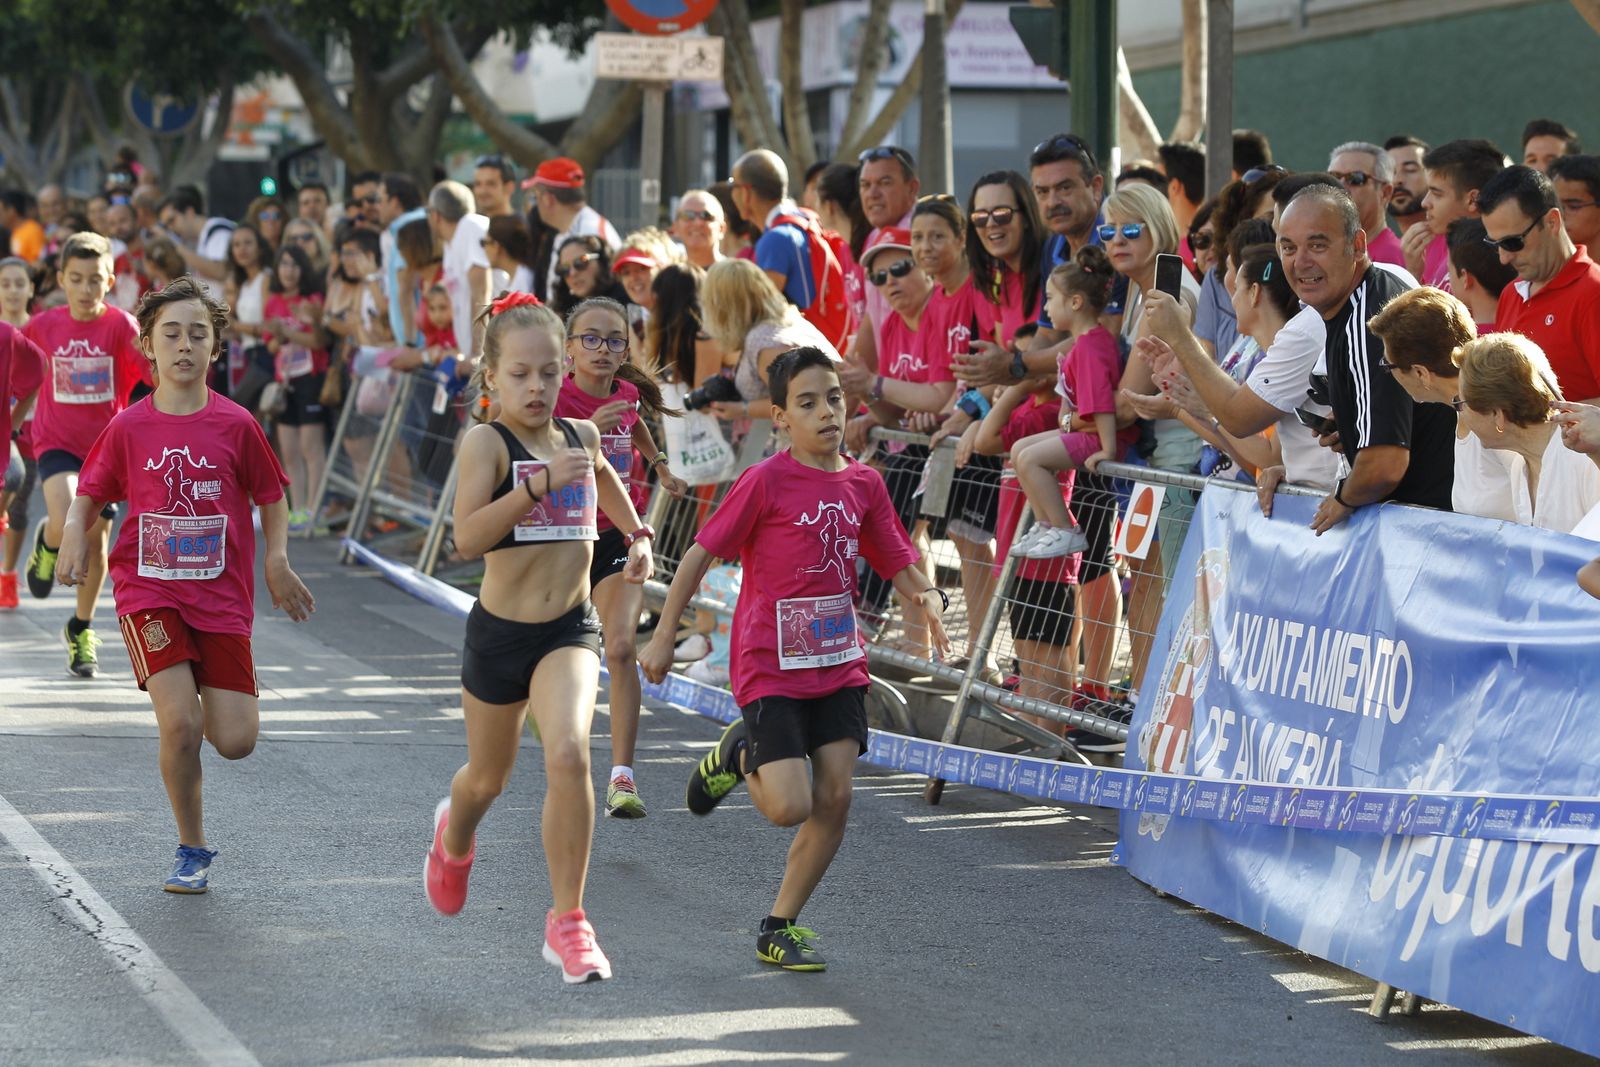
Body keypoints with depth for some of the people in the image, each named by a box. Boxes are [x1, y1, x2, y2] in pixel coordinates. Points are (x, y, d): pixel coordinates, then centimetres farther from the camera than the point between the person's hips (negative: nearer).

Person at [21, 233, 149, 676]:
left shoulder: (121, 325, -10)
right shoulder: (44, 325, -3)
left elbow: (155, 372, -21)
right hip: (56, 443, 0)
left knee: (95, 540, 7)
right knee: (66, 523, -26)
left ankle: (82, 628, 29)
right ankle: (48, 543, 13)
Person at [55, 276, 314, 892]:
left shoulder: (235, 425, -1)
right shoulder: (128, 428, 0)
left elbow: (271, 499, 11)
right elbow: (88, 499, 10)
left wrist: (276, 560, -4)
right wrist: (74, 538, -11)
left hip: (221, 598, 1)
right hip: (149, 593, -1)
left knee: (235, 742, -7)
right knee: (180, 725, -19)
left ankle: (205, 694, 30)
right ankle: (192, 851, 2)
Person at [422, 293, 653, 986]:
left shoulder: (580, 437, 4)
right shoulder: (487, 442, -11)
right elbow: (467, 539, -25)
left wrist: (637, 534, 17)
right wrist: (540, 484, -30)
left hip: (570, 630, 2)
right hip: (500, 632, -2)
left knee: (569, 754, -23)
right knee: (489, 776, 18)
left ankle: (567, 921, -13)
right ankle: (454, 838, 57)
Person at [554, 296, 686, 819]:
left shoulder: (628, 393, -1)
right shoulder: (557, 398, -15)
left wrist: (661, 466, 36)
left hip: (617, 536, 2)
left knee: (621, 648, -17)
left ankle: (622, 776, -18)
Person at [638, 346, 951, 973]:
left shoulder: (863, 483, 5)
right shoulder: (767, 482, -11)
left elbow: (897, 563, 12)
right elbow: (702, 554, -5)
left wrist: (929, 598, -11)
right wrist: (663, 635, -3)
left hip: (838, 663, 5)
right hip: (770, 666, -5)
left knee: (835, 798, -4)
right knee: (790, 807, -14)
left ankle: (779, 928, 11)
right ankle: (739, 754, 21)